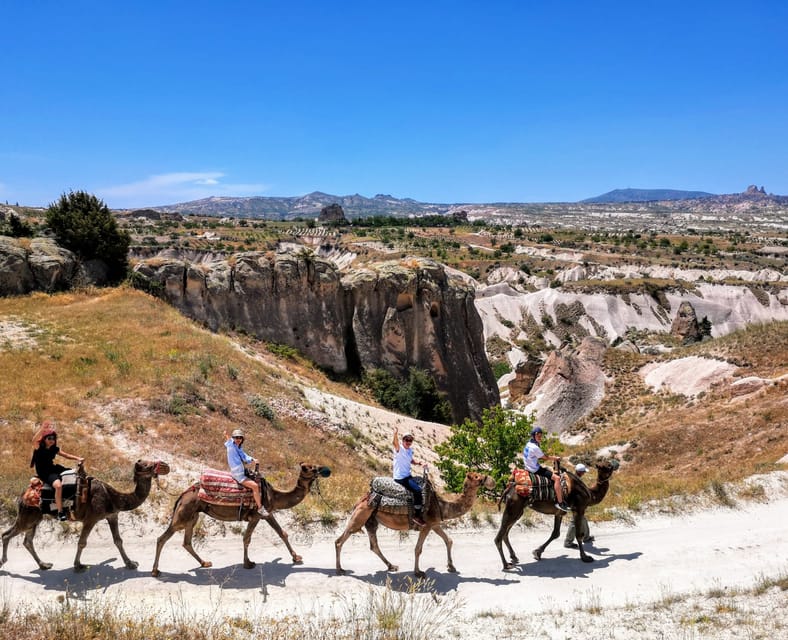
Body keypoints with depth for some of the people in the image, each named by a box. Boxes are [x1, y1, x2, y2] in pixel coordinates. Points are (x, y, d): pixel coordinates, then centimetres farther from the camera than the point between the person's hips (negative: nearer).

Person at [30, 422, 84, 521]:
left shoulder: (54, 449, 6)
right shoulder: (38, 448, -11)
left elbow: (66, 455, 11)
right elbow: (34, 440, -33)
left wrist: (78, 458, -6)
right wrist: (43, 428, -47)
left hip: (53, 469, 7)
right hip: (44, 473, -7)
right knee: (58, 485, -35)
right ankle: (60, 513, -29)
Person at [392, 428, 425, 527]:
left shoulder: (410, 450, 9)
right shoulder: (399, 449, -13)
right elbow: (395, 443, -36)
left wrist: (418, 463, 4)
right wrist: (395, 434, -56)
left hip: (408, 476, 9)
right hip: (400, 477, -9)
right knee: (417, 490, -24)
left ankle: (420, 504, 42)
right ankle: (417, 516, -17)